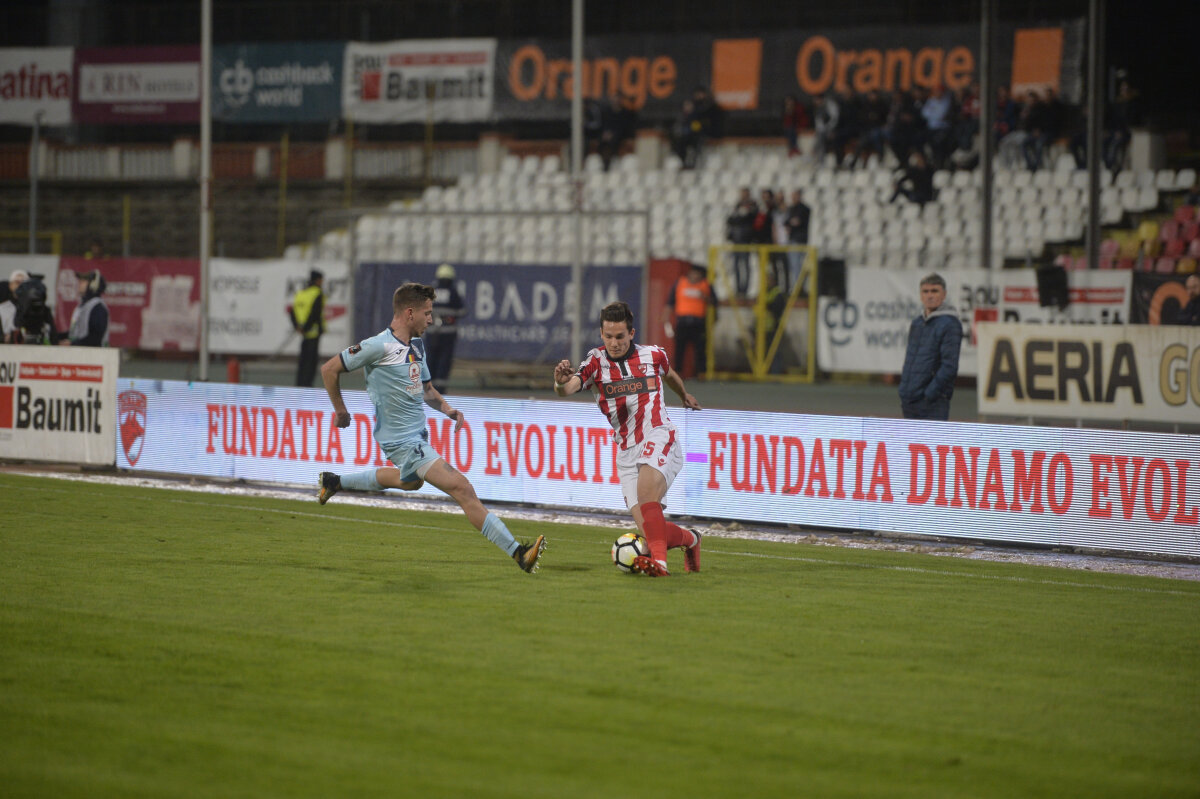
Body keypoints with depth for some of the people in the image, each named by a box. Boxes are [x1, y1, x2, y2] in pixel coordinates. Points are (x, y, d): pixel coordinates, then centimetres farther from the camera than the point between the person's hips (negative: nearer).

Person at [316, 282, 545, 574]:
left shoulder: (417, 345, 8)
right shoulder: (380, 346, -19)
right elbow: (330, 369, -11)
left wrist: (447, 409, 3)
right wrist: (340, 411, -4)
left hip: (418, 433, 10)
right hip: (402, 440, -10)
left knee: (409, 481, 38)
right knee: (462, 489, -18)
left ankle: (334, 481, 51)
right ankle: (517, 552, -23)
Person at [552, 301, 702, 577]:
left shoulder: (653, 356, 4)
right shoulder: (596, 362, 1)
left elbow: (669, 374, 29)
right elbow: (567, 389, -18)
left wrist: (685, 395, 49)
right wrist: (561, 382, -43)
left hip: (658, 438, -2)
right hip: (626, 450, 2)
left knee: (646, 490, -33)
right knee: (649, 529, -8)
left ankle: (659, 560, -43)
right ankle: (690, 539, 23)